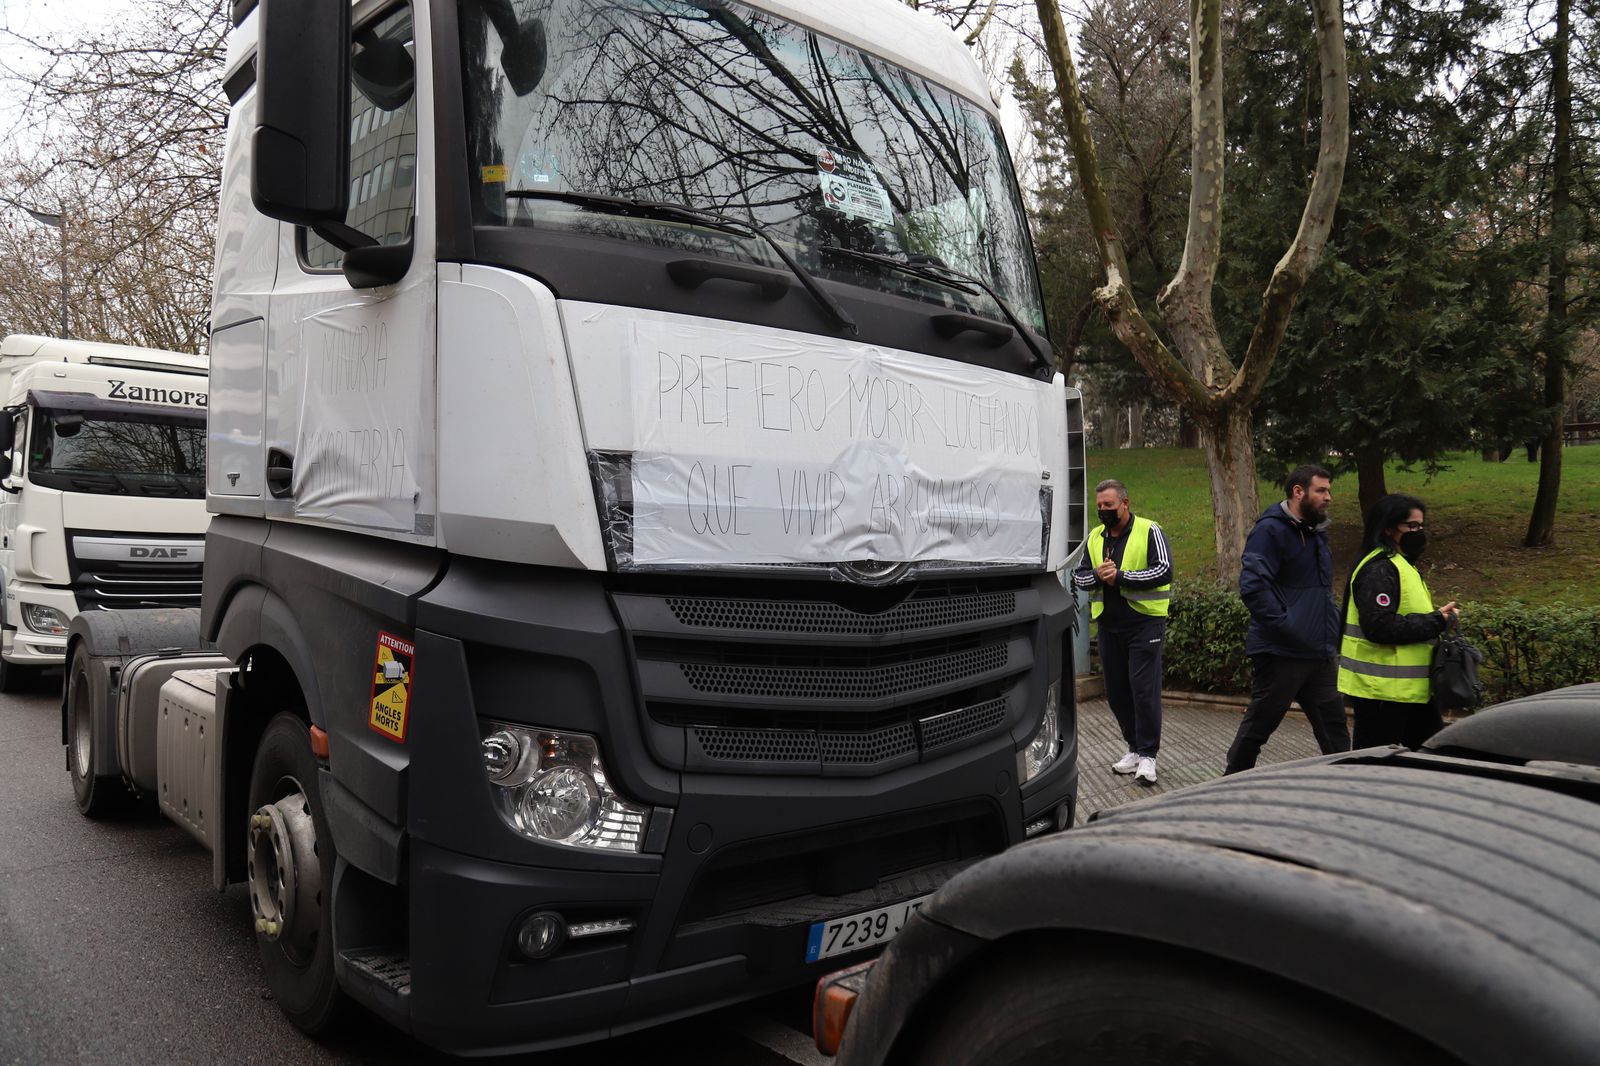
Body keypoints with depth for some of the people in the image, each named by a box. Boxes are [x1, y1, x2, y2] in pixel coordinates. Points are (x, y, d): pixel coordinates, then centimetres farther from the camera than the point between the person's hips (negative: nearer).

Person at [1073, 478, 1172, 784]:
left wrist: (1120, 576, -18)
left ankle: (1147, 755, -1)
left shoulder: (1150, 532, -4)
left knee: (1144, 688, -8)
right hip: (1109, 624, 6)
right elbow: (1078, 576, 13)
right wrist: (1097, 575, -9)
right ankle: (1135, 747, 23)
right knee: (1116, 690, 10)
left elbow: (1164, 571, -14)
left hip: (1144, 622, -6)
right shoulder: (1095, 537, 13)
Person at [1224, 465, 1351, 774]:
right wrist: (1286, 626, -24)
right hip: (1281, 653, -8)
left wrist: (1333, 627, 16)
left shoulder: (1317, 532, 15)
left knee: (1334, 727, 10)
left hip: (1322, 653, 8)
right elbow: (1253, 586, -23)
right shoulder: (1271, 530, -13)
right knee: (1259, 724, 5)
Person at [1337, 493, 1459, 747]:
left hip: (1409, 689, 11)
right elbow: (1380, 626, -27)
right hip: (1380, 690, -11)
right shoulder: (1379, 569, -17)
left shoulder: (1402, 565, 17)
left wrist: (1440, 617, 5)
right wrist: (1437, 621, -19)